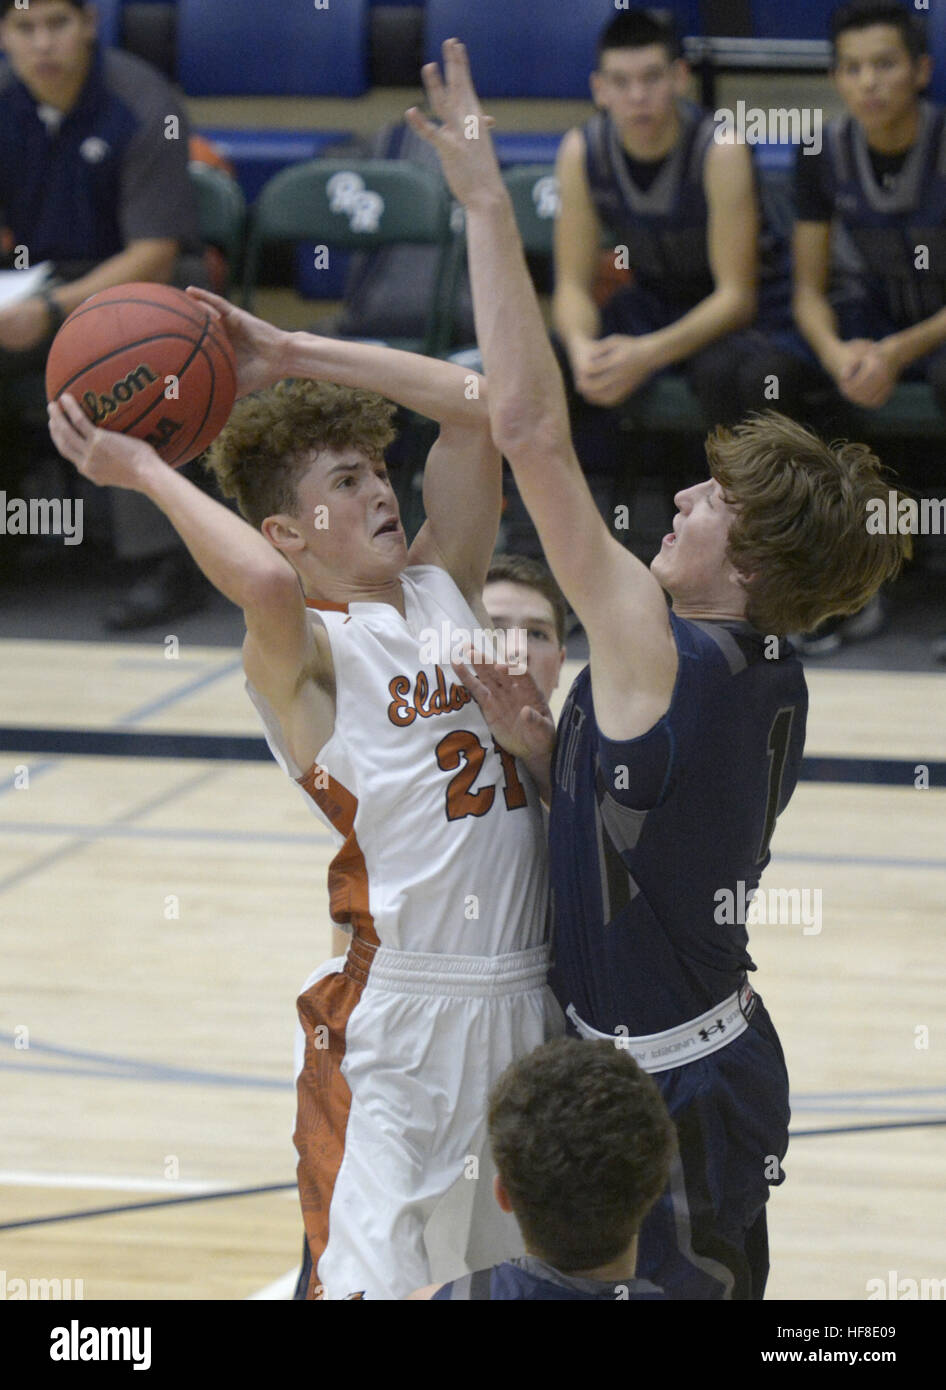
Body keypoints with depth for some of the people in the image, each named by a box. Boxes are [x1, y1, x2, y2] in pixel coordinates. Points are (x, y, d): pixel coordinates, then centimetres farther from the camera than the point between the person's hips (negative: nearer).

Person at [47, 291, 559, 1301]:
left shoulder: (443, 589, 12)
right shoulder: (302, 649, -9)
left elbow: (477, 408, 10)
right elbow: (263, 583, -33)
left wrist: (291, 356, 6)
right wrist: (144, 471, -19)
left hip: (525, 998, 7)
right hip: (391, 1018, -7)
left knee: (523, 1267, 15)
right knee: (366, 1276, -10)